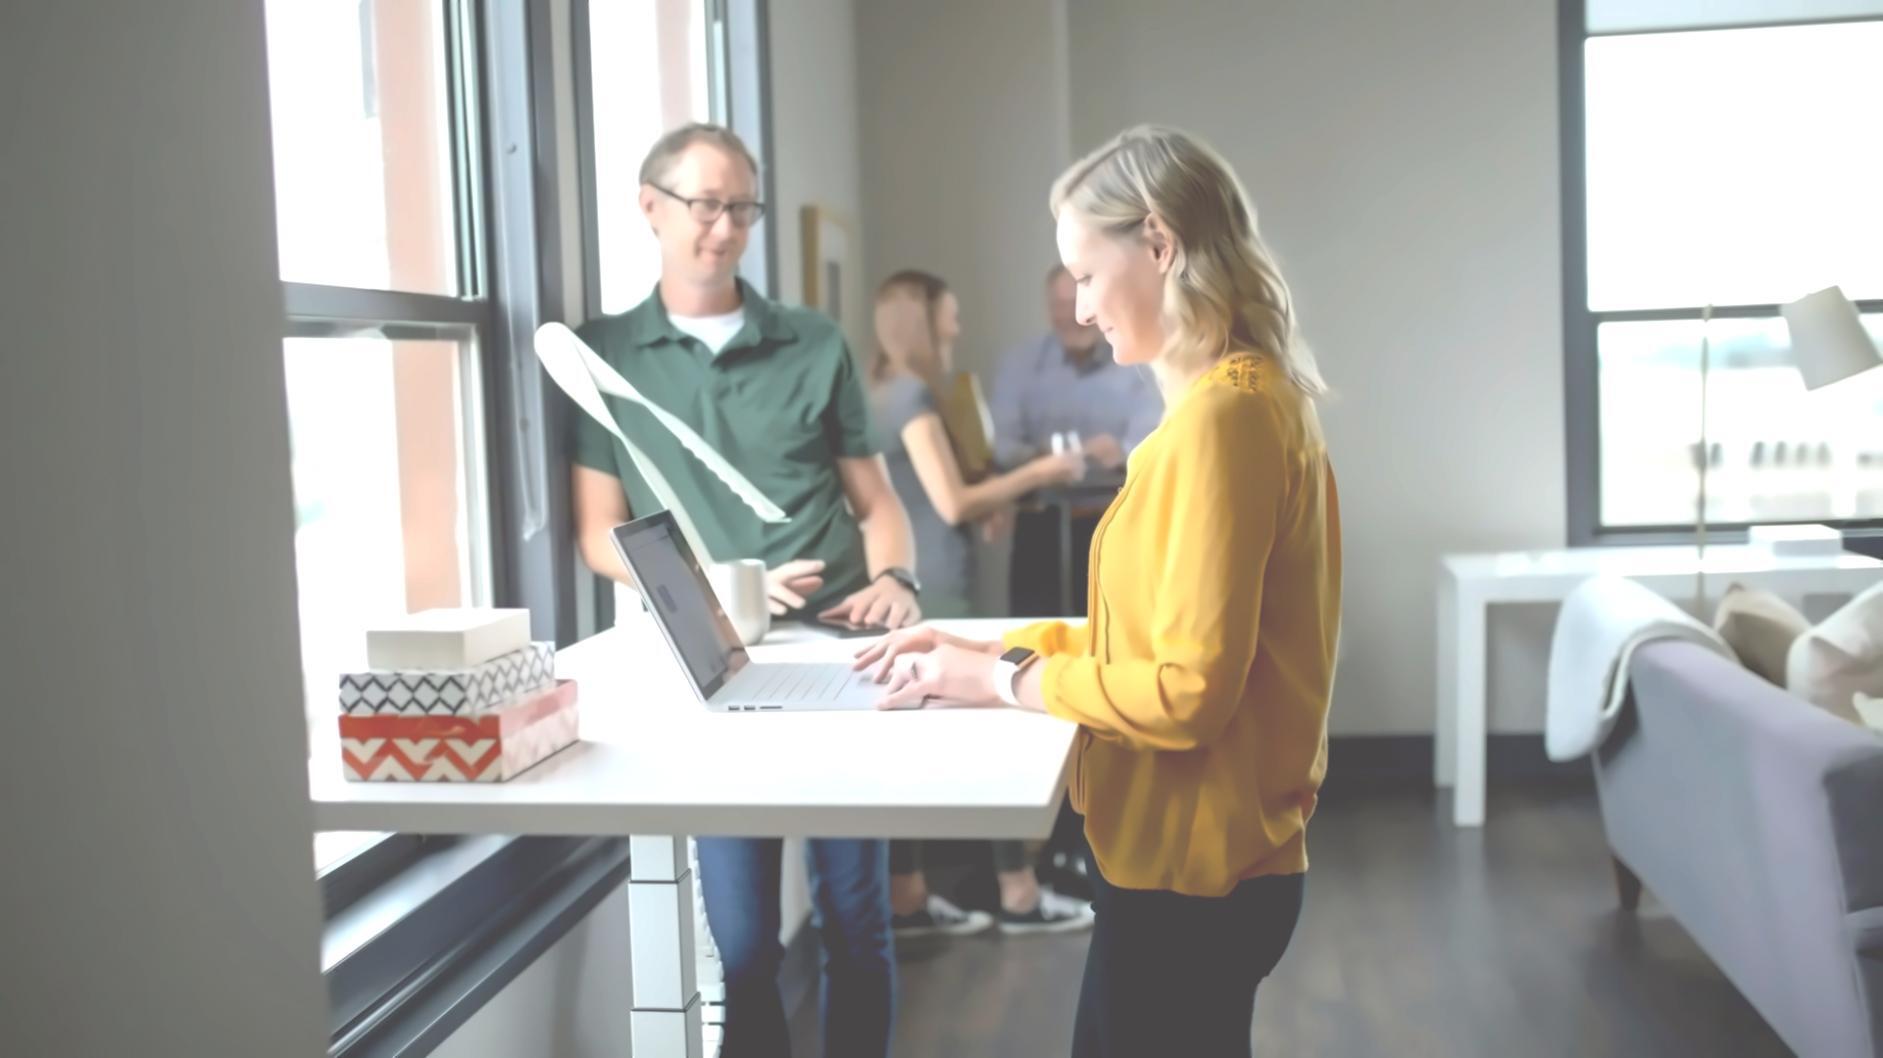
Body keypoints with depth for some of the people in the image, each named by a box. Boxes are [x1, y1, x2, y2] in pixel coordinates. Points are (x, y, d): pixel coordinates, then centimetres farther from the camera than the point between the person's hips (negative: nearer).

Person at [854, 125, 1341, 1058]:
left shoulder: (1220, 415, -21)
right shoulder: (1246, 398, 10)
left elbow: (1189, 691, -23)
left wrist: (1006, 681, -13)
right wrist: (1007, 647, 6)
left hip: (1189, 865, -9)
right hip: (1191, 849, 9)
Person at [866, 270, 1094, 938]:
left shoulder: (884, 395, 14)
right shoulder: (913, 396, -13)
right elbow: (952, 503, -18)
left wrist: (992, 504, 13)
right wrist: (1036, 472, -10)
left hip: (907, 593, 9)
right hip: (931, 594, -9)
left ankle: (907, 900, 14)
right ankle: (1020, 896, 6)